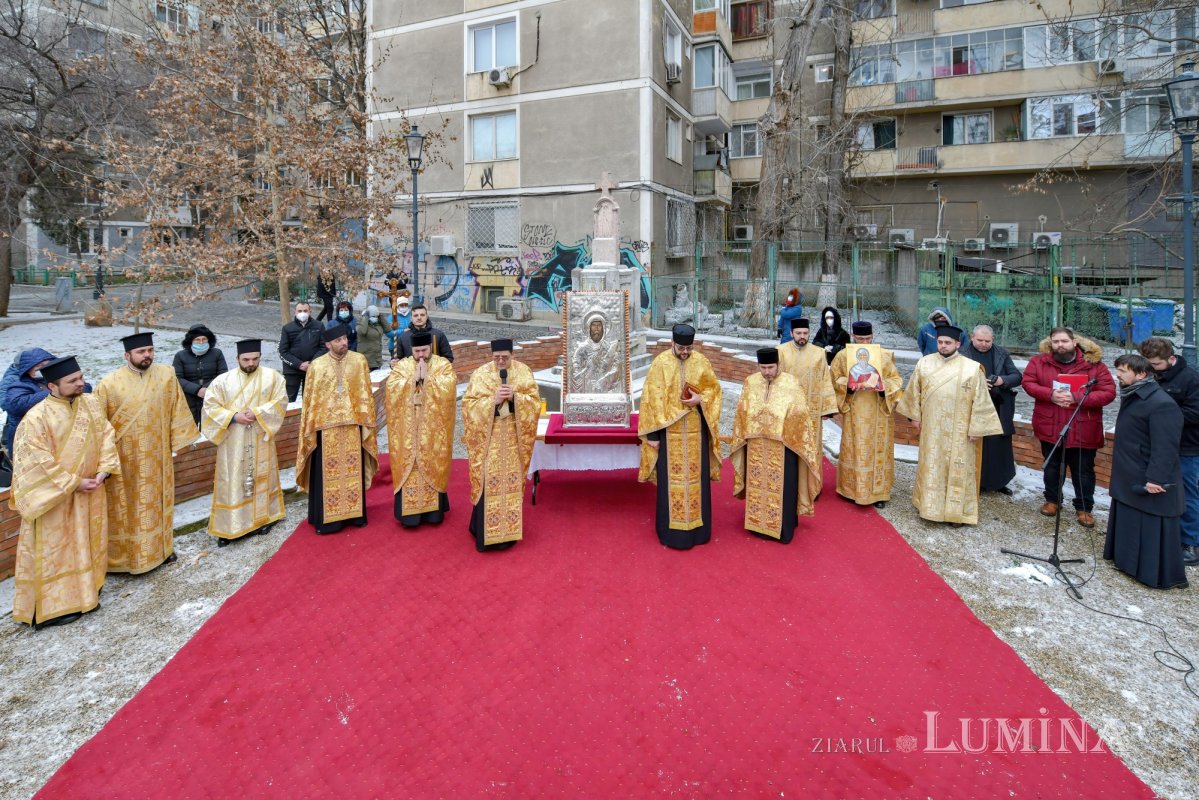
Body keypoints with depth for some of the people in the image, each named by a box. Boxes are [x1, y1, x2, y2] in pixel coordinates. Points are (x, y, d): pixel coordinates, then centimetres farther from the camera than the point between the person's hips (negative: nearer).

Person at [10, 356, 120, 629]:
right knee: (54, 550, 6)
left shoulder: (91, 403, -3)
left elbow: (106, 436, 0)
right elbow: (39, 461, -19)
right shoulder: (37, 418, -20)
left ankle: (85, 592, 34)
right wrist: (74, 483, -17)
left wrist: (103, 471, -11)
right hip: (54, 495, -6)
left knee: (88, 543, 17)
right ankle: (52, 605, 19)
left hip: (90, 490, 6)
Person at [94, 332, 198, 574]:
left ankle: (160, 547, 33)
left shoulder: (166, 375, -5)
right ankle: (125, 554, 22)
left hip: (156, 456, 3)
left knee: (156, 502, 17)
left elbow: (176, 410, 3)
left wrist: (177, 441, 6)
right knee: (125, 507, 8)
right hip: (123, 458, -3)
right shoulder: (109, 384, -12)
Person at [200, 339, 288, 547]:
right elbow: (210, 405, -2)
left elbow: (280, 401, -6)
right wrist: (233, 417, -16)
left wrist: (257, 413, -18)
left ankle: (262, 518, 24)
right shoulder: (223, 380, 1)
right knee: (231, 482, 2)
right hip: (232, 443, 0)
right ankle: (229, 527, 8)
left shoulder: (272, 376, 0)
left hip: (260, 440, 0)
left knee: (261, 478, 10)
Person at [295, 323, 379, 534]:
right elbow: (309, 399, 2)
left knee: (353, 470, 10)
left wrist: (367, 421, 1)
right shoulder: (316, 365, -1)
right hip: (326, 426, -1)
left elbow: (365, 394, 3)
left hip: (352, 424, 1)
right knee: (327, 473, 4)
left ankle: (355, 513, 22)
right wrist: (309, 428, 1)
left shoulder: (359, 360, 1)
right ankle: (326, 518, 15)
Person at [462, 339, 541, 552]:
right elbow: (469, 405, -8)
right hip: (488, 438, -1)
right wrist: (493, 400, -21)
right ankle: (485, 532, 12)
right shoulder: (480, 374, -4)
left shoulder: (523, 372, 0)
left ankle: (506, 531, 21)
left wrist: (514, 397, -20)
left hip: (514, 437, 2)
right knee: (488, 482, -1)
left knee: (511, 482, 7)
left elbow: (535, 402, -3)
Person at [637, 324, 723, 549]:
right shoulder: (660, 363, -7)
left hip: (696, 430, 3)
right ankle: (671, 530, 15)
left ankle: (697, 527, 23)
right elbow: (651, 398, -7)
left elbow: (714, 388, 10)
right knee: (671, 479, 4)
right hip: (669, 430, -2)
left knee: (696, 478, 9)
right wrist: (652, 434, -9)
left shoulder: (702, 362, 1)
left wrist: (700, 400, -13)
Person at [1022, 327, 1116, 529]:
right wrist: (1050, 395, -22)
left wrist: (1076, 397, -24)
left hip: (1083, 430, -2)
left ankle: (1083, 508, 26)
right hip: (1050, 427, 2)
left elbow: (1108, 393, -12)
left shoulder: (1094, 363, -9)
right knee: (1052, 467, 18)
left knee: (1083, 471, 10)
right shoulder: (1039, 361, -3)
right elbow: (1028, 383, -5)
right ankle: (1052, 500, 36)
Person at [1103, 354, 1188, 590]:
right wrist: (1120, 471, 22)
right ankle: (1127, 560, 34)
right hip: (1129, 479, 10)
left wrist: (1155, 478, -28)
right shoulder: (1133, 397, 9)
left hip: (1150, 483, -10)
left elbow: (1165, 447, -26)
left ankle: (1162, 576, 11)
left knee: (1153, 529, 0)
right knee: (1129, 523, 20)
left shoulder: (1161, 404, -22)